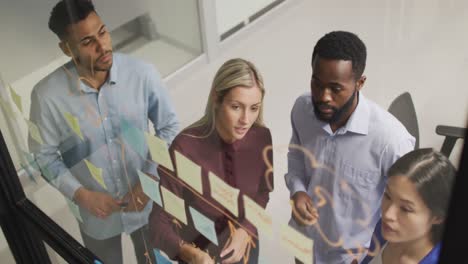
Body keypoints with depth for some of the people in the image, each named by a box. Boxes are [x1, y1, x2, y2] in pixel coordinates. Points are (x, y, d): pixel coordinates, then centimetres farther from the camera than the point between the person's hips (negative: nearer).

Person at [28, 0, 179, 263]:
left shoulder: (143, 73, -22)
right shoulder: (47, 95, -23)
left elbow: (169, 127, -8)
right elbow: (44, 155, -9)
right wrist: (81, 195, -20)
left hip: (147, 201, 1)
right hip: (96, 211, 0)